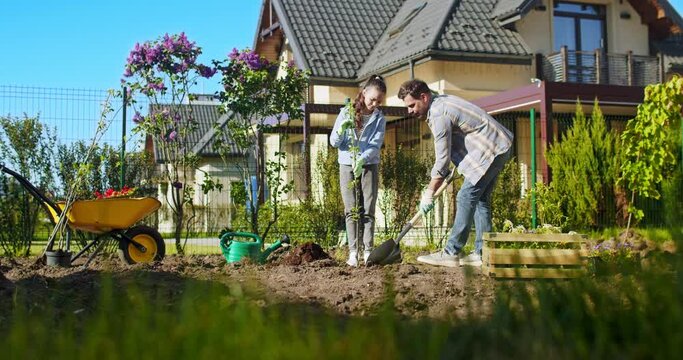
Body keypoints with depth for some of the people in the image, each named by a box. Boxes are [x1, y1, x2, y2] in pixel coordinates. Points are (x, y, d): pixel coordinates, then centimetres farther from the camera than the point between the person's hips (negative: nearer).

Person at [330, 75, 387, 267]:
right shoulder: (346, 113, 1)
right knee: (351, 210, -2)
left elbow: (375, 145, -10)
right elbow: (334, 142, 0)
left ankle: (368, 251, 0)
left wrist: (362, 159, -29)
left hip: (369, 166, 0)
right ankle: (353, 252, -2)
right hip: (347, 165, 0)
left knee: (368, 211, -2)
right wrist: (341, 129, -22)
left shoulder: (379, 118, 1)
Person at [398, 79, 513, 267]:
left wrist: (429, 193, -12)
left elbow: (442, 159, -19)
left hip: (491, 150, -11)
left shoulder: (439, 115, -21)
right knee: (480, 199, 10)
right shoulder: (441, 101, 11)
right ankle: (483, 253, 10)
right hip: (498, 146, 11)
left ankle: (451, 253, -10)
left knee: (466, 197, -11)